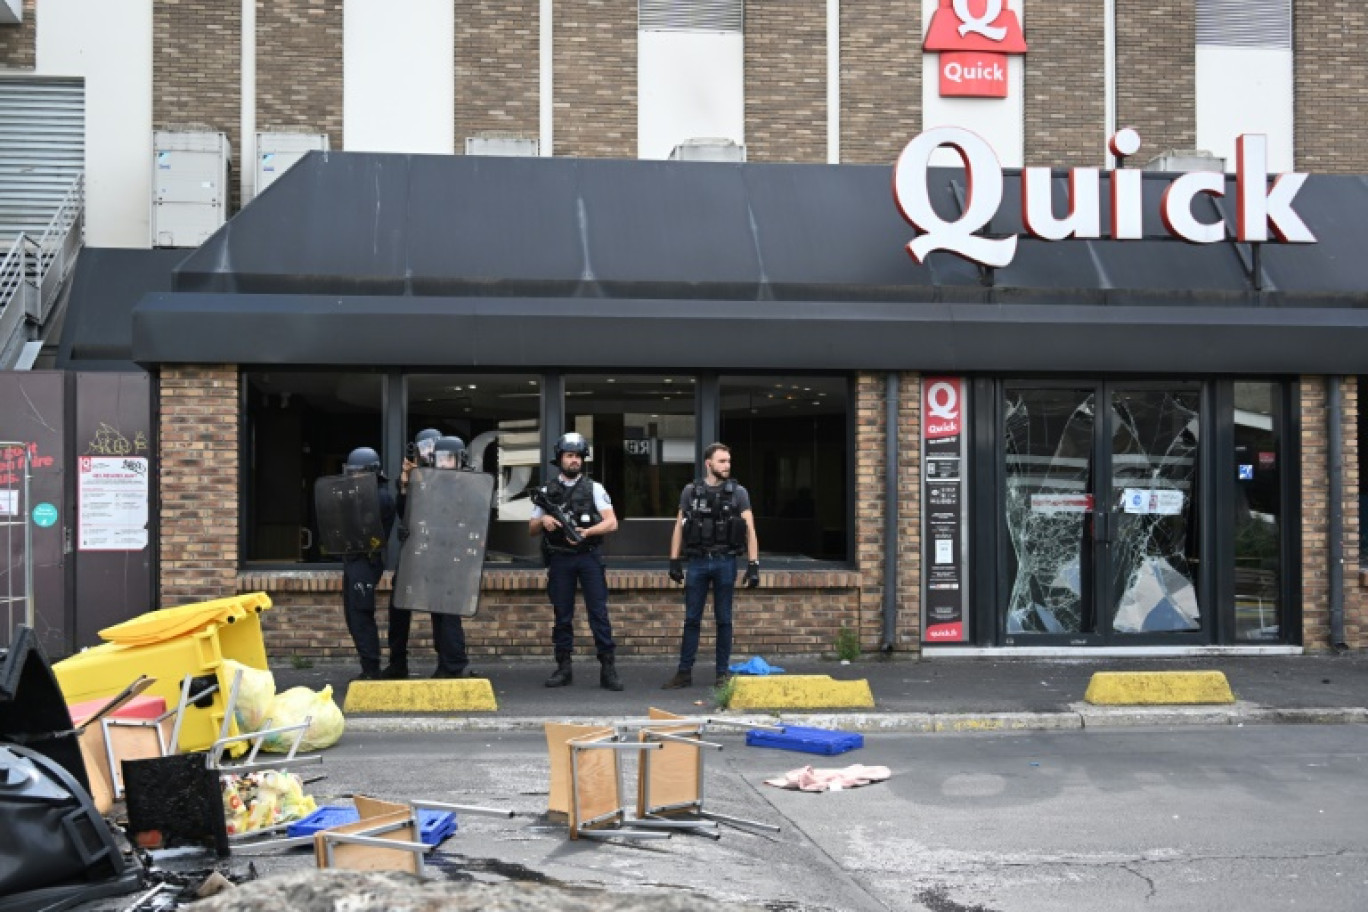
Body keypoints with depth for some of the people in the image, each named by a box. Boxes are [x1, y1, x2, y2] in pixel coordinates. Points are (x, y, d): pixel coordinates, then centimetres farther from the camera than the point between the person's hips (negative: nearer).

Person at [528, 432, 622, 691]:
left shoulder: (594, 488, 5)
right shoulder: (547, 492, 11)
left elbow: (611, 523, -4)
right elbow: (531, 530, 14)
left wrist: (586, 532, -18)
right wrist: (543, 521, -8)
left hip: (589, 557, -2)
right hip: (559, 560, 2)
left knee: (599, 612, -5)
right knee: (562, 615, 6)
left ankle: (607, 669, -4)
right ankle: (563, 669, 13)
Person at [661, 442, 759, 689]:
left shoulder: (738, 493, 1)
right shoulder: (690, 491, 5)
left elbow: (750, 530, -1)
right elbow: (679, 527, 9)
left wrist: (753, 565, -8)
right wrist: (674, 561, 3)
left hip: (725, 562, -1)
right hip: (697, 562, 1)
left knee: (723, 619, 5)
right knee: (691, 619, 5)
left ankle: (723, 673, 14)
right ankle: (684, 673, 11)